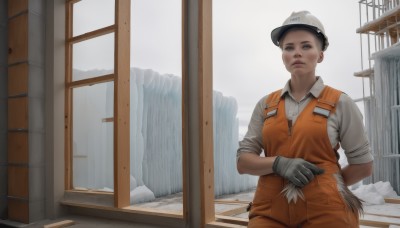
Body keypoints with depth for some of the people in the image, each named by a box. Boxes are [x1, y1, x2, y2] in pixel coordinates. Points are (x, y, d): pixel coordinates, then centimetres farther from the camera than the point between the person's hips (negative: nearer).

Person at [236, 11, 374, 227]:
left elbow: (363, 165, 4)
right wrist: (279, 163, -14)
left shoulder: (339, 103, -1)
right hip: (270, 211, 2)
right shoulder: (266, 104, 5)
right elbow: (243, 161, 2)